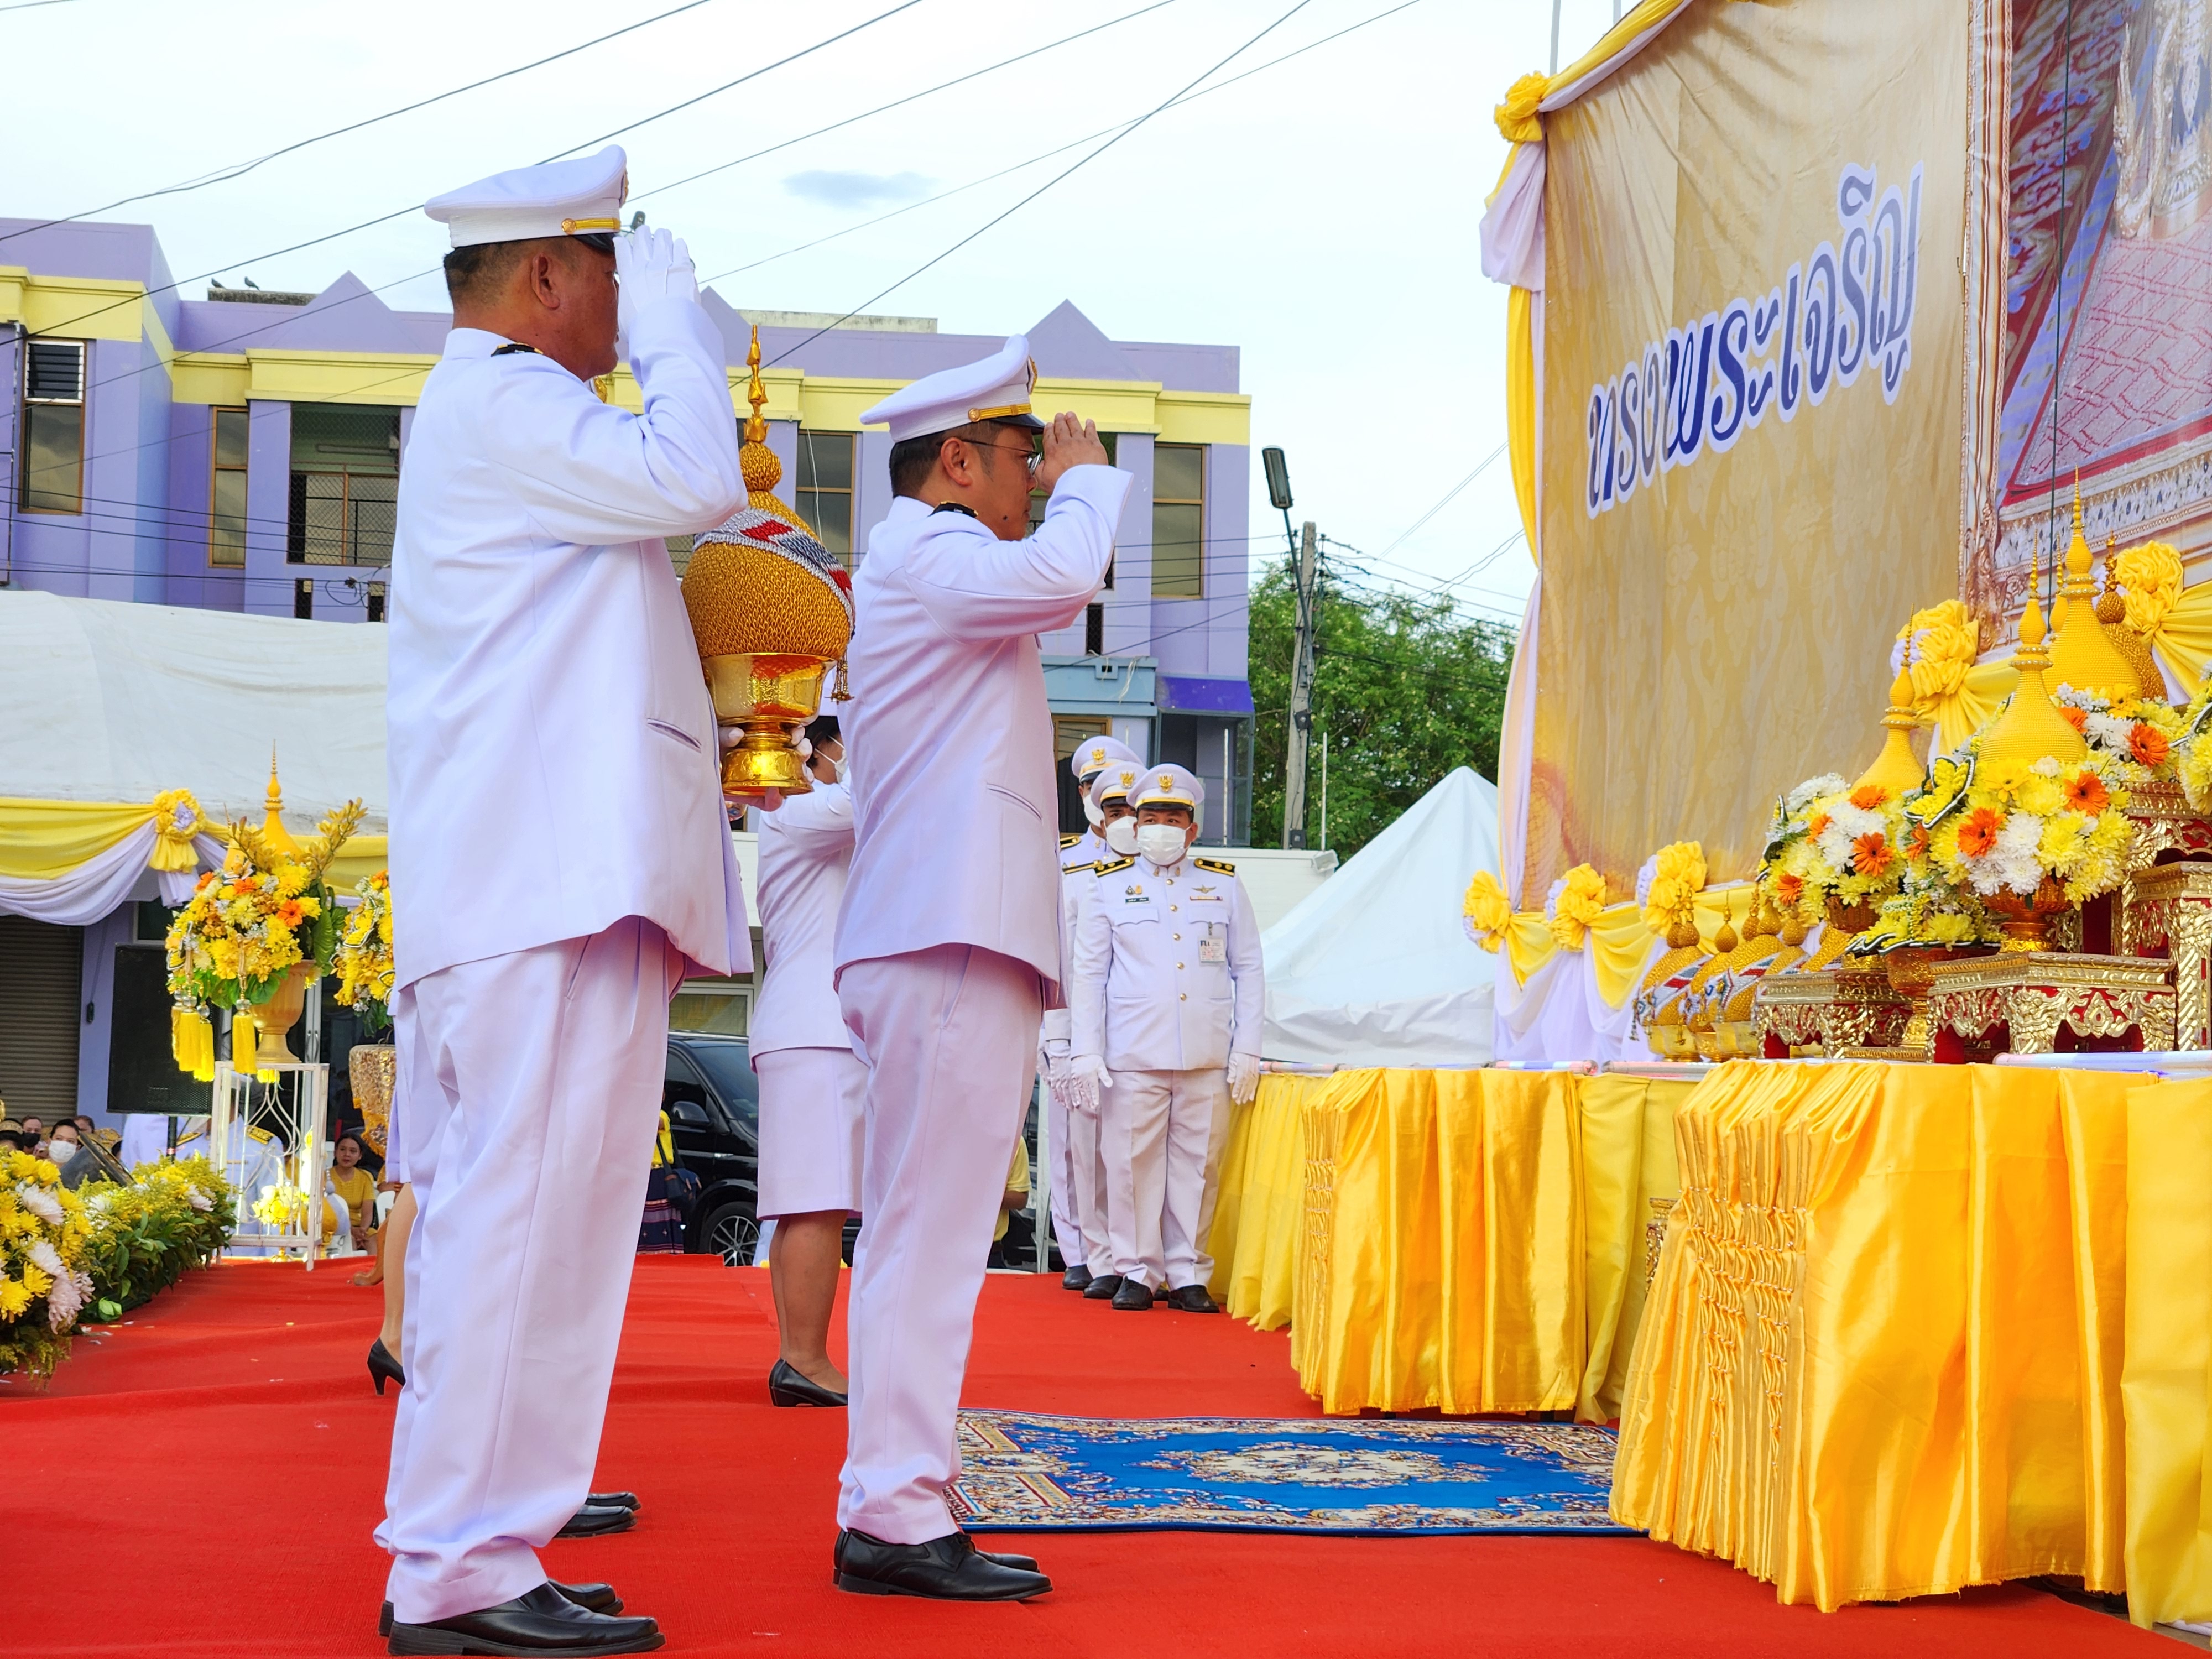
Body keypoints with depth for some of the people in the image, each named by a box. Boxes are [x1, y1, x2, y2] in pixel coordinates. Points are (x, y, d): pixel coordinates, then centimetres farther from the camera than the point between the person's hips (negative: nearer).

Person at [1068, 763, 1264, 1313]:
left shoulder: (1225, 886, 13)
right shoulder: (1107, 887, 10)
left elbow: (1248, 970, 13)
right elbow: (1089, 974, 9)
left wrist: (1246, 1050, 5)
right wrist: (1086, 1051, 0)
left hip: (1208, 1058, 1)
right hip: (1132, 1057, -1)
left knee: (1197, 1165, 1)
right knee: (1133, 1164, -2)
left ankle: (1188, 1273, 8)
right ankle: (1138, 1271, 8)